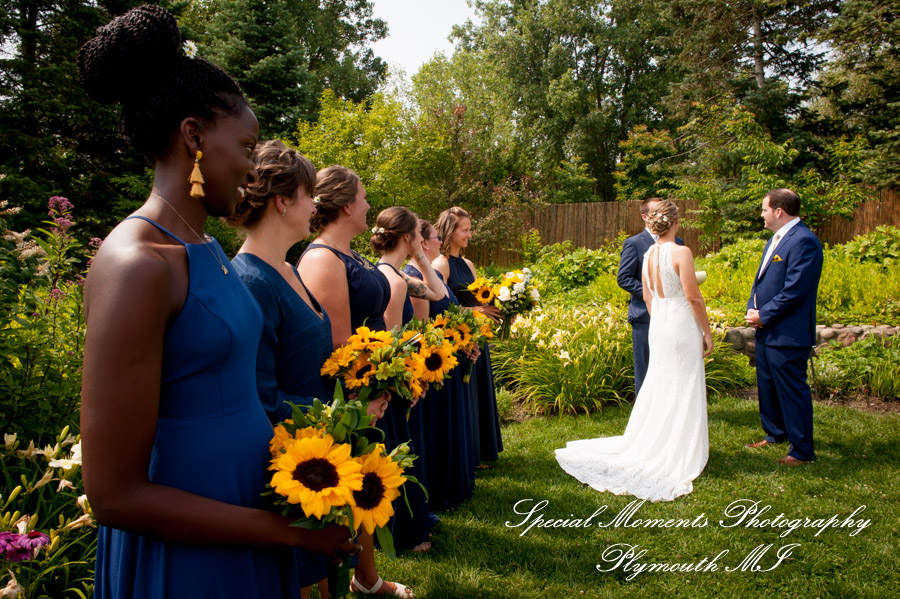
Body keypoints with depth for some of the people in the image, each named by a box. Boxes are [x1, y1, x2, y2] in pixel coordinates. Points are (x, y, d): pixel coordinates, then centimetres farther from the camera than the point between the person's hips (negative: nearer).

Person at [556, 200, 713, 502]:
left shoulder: (647, 254, 5)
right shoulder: (681, 252, -16)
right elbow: (693, 297, -16)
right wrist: (707, 332, -6)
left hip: (658, 326, 6)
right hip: (682, 326, -6)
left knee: (657, 389, 17)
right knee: (683, 391, 4)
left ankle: (646, 447, 25)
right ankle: (679, 456, 13)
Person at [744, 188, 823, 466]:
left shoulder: (803, 241, -18)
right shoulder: (776, 239, 14)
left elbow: (794, 290, -22)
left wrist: (764, 316, -15)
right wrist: (752, 309, 3)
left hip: (788, 334, -10)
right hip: (766, 330, 10)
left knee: (792, 391, -1)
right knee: (767, 386, 20)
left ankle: (802, 451, 10)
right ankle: (775, 433, 37)